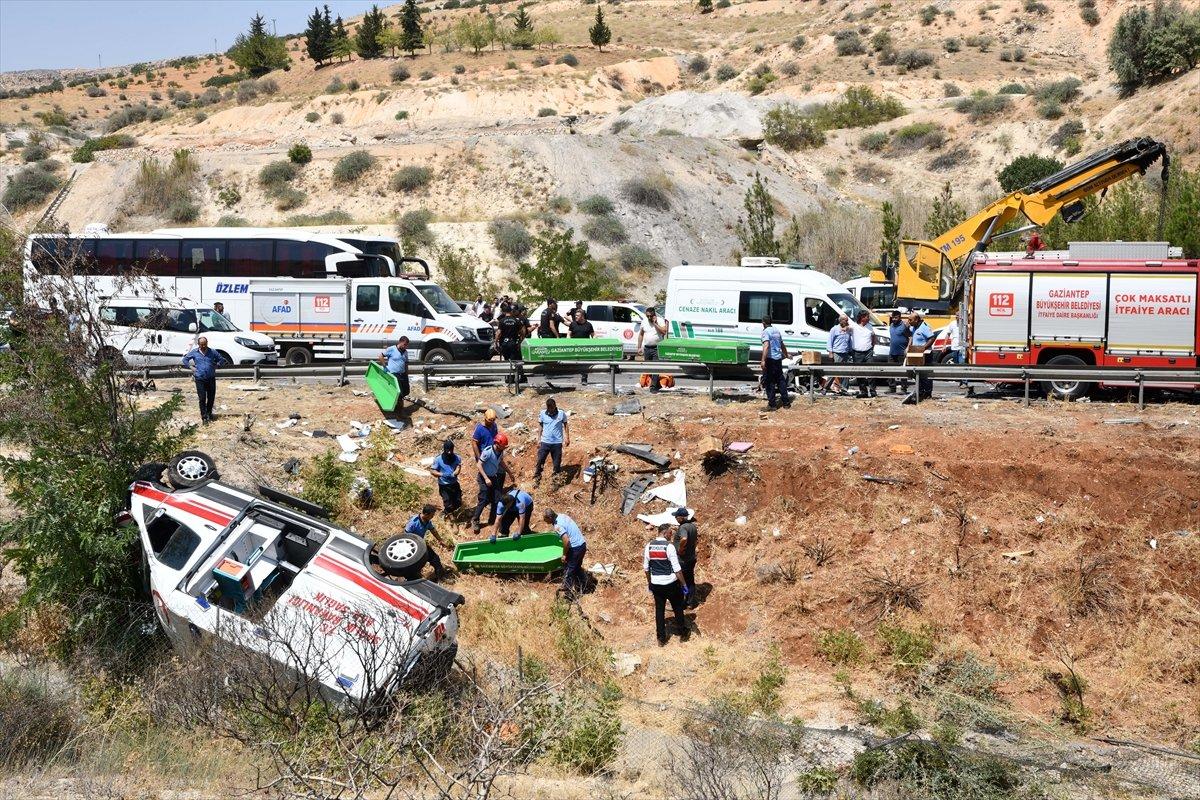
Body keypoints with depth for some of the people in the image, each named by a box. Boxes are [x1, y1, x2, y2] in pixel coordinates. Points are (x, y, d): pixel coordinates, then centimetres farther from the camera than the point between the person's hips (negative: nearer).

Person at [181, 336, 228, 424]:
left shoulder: (212, 352, 5)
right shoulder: (194, 352, 3)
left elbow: (222, 360, 16)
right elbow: (185, 360, 15)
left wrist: (217, 365, 1)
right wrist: (191, 367, 3)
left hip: (211, 379, 2)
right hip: (200, 379, -2)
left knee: (211, 398, 8)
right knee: (202, 399, -5)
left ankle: (209, 414, 29)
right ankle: (204, 417, 1)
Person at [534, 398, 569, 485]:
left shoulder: (561, 414, -6)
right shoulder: (542, 414, -2)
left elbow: (566, 425, 5)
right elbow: (540, 427, 8)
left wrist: (567, 438, -1)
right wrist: (539, 439, 6)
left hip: (557, 443, -1)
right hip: (545, 442, 1)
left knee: (557, 463, 7)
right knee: (539, 461, -2)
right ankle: (536, 479, 7)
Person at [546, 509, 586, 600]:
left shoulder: (558, 526, -22)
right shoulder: (562, 516, 5)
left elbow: (566, 541, -29)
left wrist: (564, 555, -14)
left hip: (575, 548, -9)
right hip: (582, 544, 9)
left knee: (567, 572, 5)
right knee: (577, 568, 26)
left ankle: (568, 594, 13)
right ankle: (579, 589, 39)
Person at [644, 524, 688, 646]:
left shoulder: (649, 546, -1)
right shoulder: (669, 546, -16)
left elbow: (646, 567, 7)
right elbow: (677, 569, -16)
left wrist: (649, 582, 20)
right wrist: (683, 584, -7)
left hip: (656, 584, 4)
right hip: (671, 583, -4)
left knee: (659, 610, 14)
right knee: (678, 608, 16)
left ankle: (661, 639, 20)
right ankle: (683, 634, 29)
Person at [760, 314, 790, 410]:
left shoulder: (766, 332, -10)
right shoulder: (777, 331, 14)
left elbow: (766, 346, -25)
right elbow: (782, 345, 26)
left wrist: (763, 360, -31)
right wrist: (786, 354, 43)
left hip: (770, 359, -7)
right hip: (778, 359, 7)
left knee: (769, 382, -2)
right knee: (780, 380, 17)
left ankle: (772, 404, -2)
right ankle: (786, 401, 21)